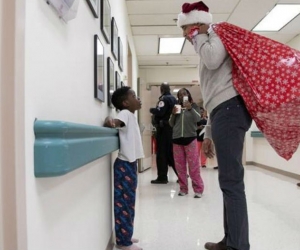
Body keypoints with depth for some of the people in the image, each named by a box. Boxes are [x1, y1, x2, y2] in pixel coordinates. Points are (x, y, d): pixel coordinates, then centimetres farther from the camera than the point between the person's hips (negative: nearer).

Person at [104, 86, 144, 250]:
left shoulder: (131, 115, 15)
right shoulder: (125, 113, -12)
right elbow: (116, 121, -32)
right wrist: (109, 121, -48)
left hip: (130, 164, 9)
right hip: (124, 165, -9)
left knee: (128, 202, 15)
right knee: (123, 202, -1)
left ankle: (125, 236, 27)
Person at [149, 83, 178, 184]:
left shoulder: (164, 99, -10)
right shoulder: (174, 99, 13)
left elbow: (159, 112, -21)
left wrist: (152, 109, -5)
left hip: (164, 128, -8)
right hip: (172, 127, 8)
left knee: (161, 153, -2)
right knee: (171, 152, 15)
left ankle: (162, 177, 0)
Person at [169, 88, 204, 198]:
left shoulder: (194, 106, 5)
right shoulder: (176, 107, 12)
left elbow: (197, 119, -11)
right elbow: (171, 124, 11)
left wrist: (190, 109, -23)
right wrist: (173, 114, -6)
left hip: (190, 138, -3)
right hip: (177, 139, 3)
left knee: (194, 166, -4)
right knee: (180, 166, 6)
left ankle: (198, 189, 2)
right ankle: (183, 188, 16)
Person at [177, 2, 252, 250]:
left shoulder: (217, 35, 6)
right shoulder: (208, 46, 31)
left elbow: (213, 60, -20)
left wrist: (198, 37, 1)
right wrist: (209, 134, 23)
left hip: (230, 109, -10)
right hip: (224, 112, 10)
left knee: (231, 181, -13)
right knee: (229, 180, 9)